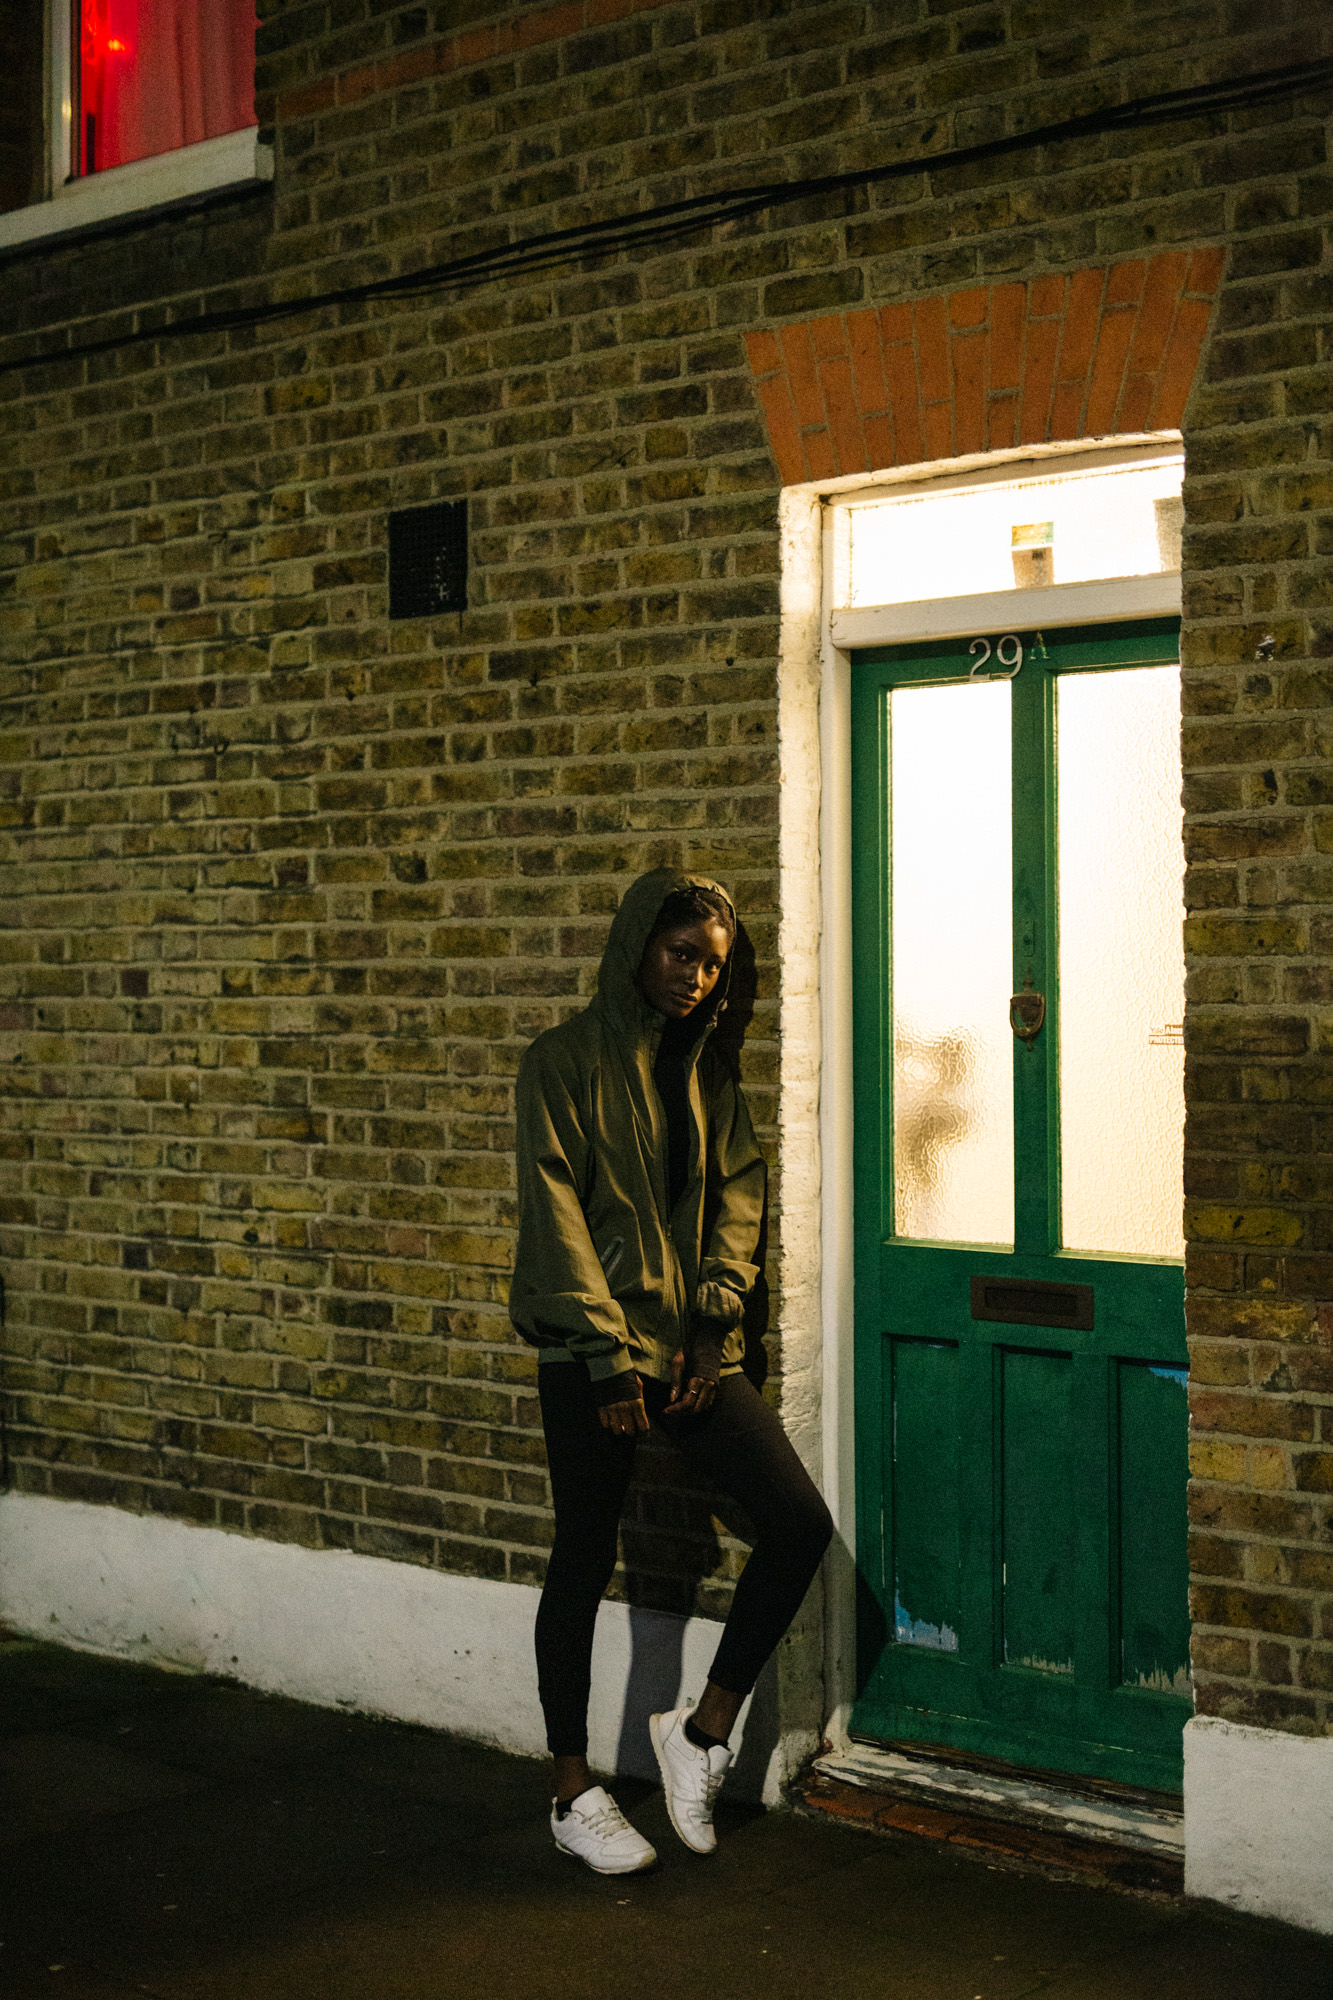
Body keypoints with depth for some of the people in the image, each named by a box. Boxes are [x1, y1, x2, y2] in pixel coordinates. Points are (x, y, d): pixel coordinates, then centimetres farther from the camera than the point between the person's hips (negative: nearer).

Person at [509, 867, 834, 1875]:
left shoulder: (706, 1069, 12)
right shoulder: (566, 1061, -6)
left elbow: (739, 1194, 9)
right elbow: (556, 1214, -11)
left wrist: (712, 1327, -4)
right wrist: (608, 1358, -15)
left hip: (693, 1347, 5)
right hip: (593, 1352, -5)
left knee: (801, 1520, -6)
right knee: (585, 1562, 4)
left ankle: (704, 1727, 12)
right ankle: (574, 1795, 19)